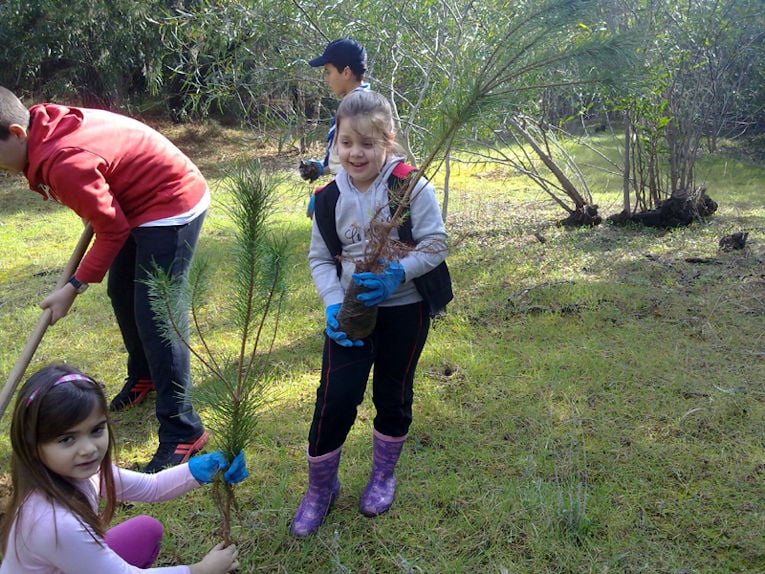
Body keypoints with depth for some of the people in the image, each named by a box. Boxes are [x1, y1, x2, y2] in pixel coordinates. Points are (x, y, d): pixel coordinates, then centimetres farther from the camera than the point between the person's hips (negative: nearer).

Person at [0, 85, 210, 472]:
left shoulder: (64, 163, -29)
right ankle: (143, 377, 41)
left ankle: (182, 431, -3)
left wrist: (73, 287, -13)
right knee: (121, 294, 19)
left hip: (172, 207, -10)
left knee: (154, 317, -11)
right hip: (140, 202, 10)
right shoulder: (48, 126, -3)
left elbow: (113, 230, -20)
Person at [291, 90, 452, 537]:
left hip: (404, 308, -2)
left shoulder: (411, 186, -13)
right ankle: (320, 488, 20)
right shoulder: (329, 198, -2)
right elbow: (320, 258, 4)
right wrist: (334, 304, -12)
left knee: (393, 396, 13)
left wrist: (396, 274, -27)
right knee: (335, 398, -3)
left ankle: (383, 475, 38)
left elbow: (435, 245, -12)